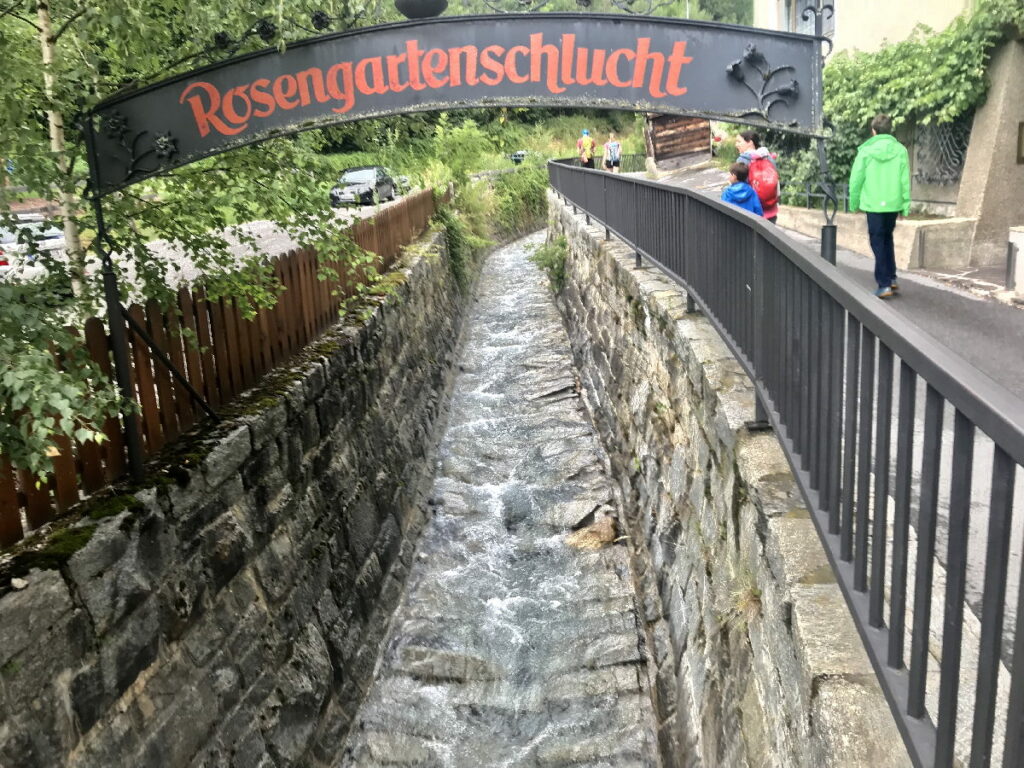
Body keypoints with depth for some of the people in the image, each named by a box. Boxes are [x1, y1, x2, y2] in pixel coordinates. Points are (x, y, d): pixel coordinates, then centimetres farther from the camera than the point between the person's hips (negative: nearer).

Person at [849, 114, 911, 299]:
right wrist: (906, 206, 6)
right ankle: (892, 278, 20)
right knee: (887, 239, 22)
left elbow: (856, 179, -4)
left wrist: (854, 204, 7)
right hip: (893, 203, 3)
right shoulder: (900, 150, -1)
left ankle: (884, 284, 0)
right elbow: (905, 180, 0)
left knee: (878, 243, 5)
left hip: (873, 204, -3)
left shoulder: (866, 151, -6)